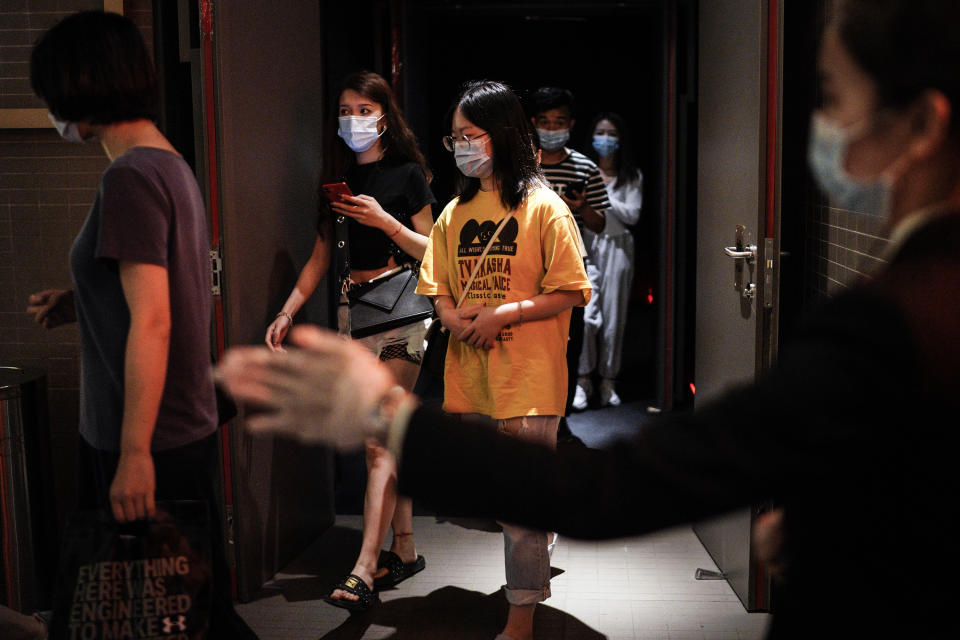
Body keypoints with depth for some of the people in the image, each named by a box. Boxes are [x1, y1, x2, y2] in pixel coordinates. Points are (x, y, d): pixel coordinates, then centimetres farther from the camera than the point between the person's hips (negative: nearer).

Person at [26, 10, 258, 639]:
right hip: (188, 428, 9)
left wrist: (134, 454, -22)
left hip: (155, 445, -9)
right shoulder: (173, 165, 12)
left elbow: (152, 322, -23)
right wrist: (81, 304, 12)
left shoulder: (131, 178, -17)